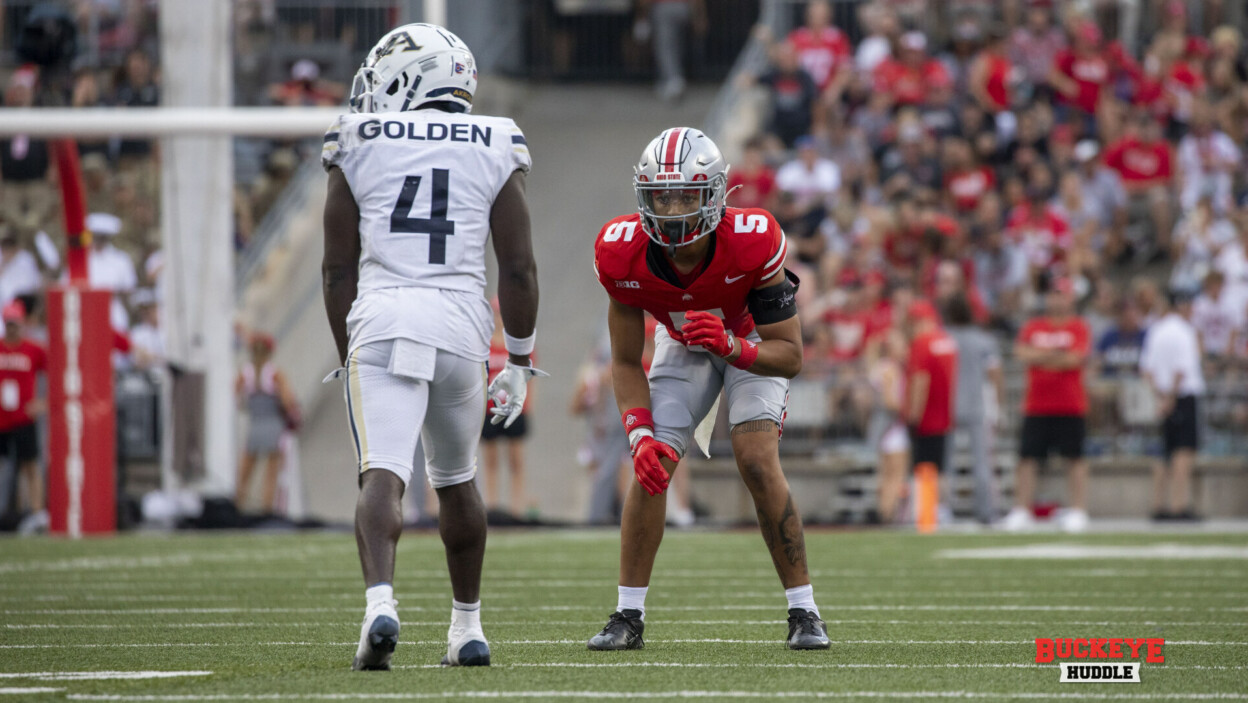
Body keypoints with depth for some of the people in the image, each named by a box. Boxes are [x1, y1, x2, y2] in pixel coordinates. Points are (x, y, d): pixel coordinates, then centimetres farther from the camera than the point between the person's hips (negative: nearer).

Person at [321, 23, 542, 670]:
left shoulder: (360, 146, 6)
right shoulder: (493, 152, 9)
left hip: (381, 317, -2)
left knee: (382, 474, -12)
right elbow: (518, 267, 7)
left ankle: (381, 602, -35)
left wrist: (347, 353, 18)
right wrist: (519, 361, 15)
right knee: (456, 480, 20)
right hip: (462, 323, 2)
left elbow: (338, 267, 8)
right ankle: (466, 627, 28)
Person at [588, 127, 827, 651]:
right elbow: (626, 361, -16)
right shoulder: (623, 255, -30)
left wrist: (732, 347, -49)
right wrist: (641, 436, -29)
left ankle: (804, 612, -9)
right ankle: (628, 617, 0)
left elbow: (789, 355, -30)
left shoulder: (753, 244, -38)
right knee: (651, 467, -11)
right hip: (682, 344, 3)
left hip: (755, 341, -2)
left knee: (757, 463, -19)